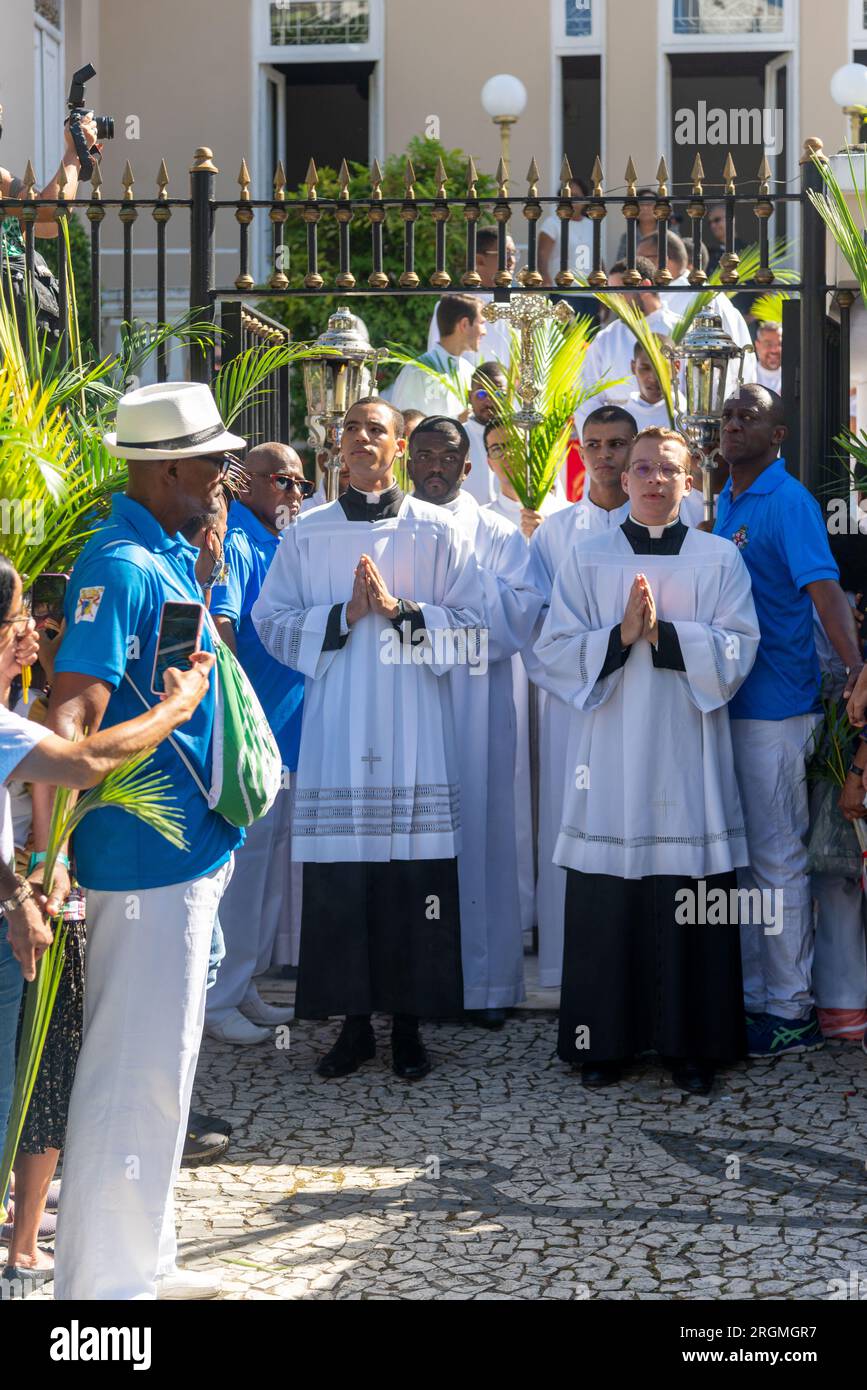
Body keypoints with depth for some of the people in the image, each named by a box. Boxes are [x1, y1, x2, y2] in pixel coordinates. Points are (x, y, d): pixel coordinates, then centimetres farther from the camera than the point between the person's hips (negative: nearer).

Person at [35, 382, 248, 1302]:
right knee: (135, 1074, -3)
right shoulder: (120, 565, -17)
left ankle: (142, 1263, 29)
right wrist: (42, 862, -31)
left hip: (190, 850, 10)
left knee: (161, 1063, 17)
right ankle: (105, 1280, 7)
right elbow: (71, 716, -26)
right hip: (148, 857, -10)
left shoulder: (172, 556, 12)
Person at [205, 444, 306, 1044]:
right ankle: (217, 1000, 4)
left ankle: (244, 986, 26)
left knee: (271, 861, 15)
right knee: (240, 861, -5)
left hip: (290, 731, 9)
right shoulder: (236, 544, -12)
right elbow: (219, 628, -22)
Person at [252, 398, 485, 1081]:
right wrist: (343, 616, -7)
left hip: (414, 732, -1)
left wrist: (402, 609, -11)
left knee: (414, 877, -1)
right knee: (339, 878, 0)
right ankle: (354, 1020, 13)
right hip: (336, 729, 1)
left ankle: (408, 1024, 11)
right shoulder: (307, 533, 9)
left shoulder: (437, 531, 6)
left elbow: (470, 623, 3)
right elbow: (273, 622, 7)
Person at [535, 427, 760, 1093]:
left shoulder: (720, 559, 8)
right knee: (607, 906, 0)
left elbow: (737, 652, -3)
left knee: (690, 910, -1)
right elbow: (555, 652, 1)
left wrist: (662, 631, -14)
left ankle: (692, 1044, 9)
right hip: (610, 757, 0)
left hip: (687, 761, 0)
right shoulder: (588, 558, 9)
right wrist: (620, 634, -14)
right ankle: (605, 1042, 11)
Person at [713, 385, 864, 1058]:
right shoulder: (726, 503, 13)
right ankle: (751, 995, 24)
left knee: (777, 858, -2)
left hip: (776, 704, -8)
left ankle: (791, 1012, 7)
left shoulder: (789, 503, -12)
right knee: (741, 855, 14)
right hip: (729, 699, 8)